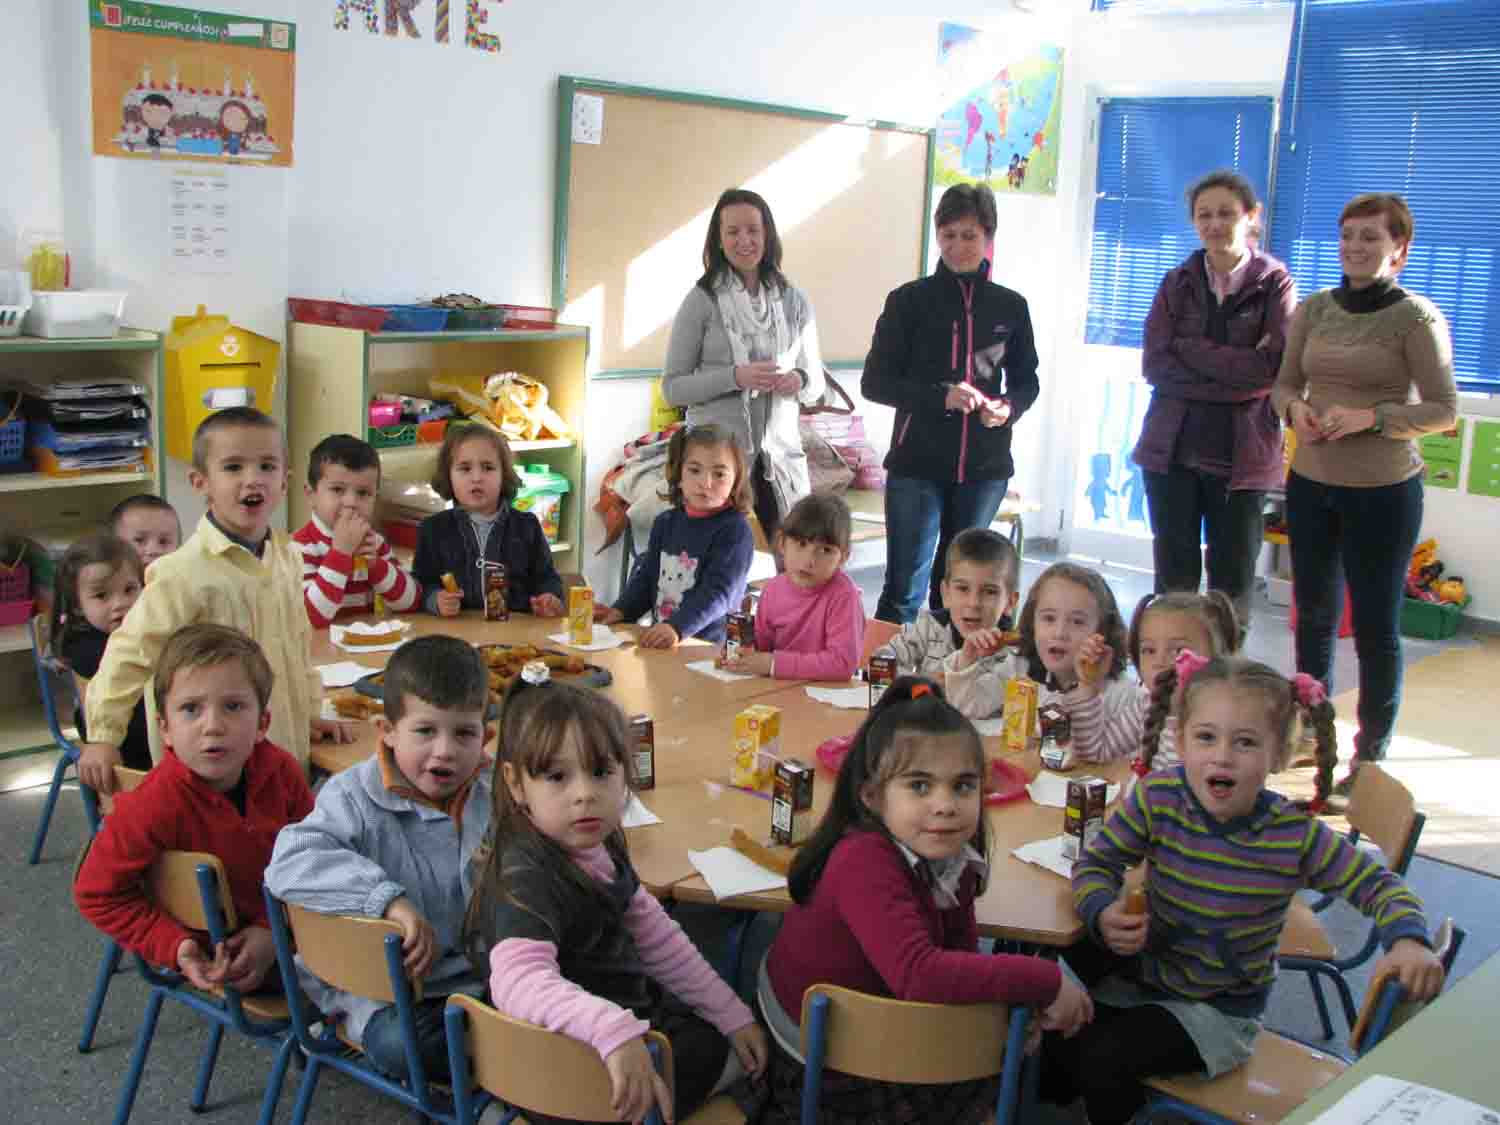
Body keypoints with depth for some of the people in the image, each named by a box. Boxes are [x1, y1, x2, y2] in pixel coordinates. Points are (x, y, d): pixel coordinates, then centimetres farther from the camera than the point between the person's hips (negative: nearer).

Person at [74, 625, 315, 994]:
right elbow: (98, 893, -17)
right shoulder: (154, 806, -28)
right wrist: (175, 947, -24)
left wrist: (273, 930, -18)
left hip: (278, 928, 5)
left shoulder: (280, 770, -16)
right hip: (210, 957, -4)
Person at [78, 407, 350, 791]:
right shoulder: (184, 572, -17)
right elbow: (130, 653, -13)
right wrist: (103, 737, -11)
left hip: (286, 754, 6)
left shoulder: (287, 556, 3)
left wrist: (311, 712, 18)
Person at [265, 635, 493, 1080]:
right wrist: (388, 898, -37)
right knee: (399, 1044, -32)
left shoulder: (497, 790, 1)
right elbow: (291, 863, -29)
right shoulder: (355, 798, -13)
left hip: (481, 971, 4)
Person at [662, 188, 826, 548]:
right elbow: (672, 388, -3)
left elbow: (817, 383, 15)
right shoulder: (701, 301, -3)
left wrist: (799, 381, -9)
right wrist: (734, 377, -17)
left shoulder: (794, 301, 7)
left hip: (782, 456, 3)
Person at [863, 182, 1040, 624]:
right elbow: (875, 382, -2)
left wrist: (1009, 407, -9)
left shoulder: (1010, 307, 6)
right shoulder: (910, 300, 0)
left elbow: (1026, 382, 15)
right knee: (905, 588, -4)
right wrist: (941, 396, -17)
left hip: (984, 468, 3)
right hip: (917, 464, -2)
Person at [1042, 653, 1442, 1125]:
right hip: (1142, 974, 3)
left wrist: (1408, 940, -29)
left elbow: (1378, 885, -9)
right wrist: (1104, 914, -27)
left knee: (1104, 1057, -21)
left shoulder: (1296, 835, -20)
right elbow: (1096, 863, -6)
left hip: (1220, 1010, -3)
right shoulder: (1156, 798, -17)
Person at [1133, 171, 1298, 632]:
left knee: (1233, 585, 5)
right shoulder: (1177, 283, 7)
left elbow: (1271, 368, -13)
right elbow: (1154, 365, -5)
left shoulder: (1275, 284, 0)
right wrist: (1235, 376, -13)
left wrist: (1188, 347, -11)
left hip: (1242, 455, -2)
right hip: (1172, 450, 2)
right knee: (1174, 581, 7)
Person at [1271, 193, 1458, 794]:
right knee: (1314, 614, 17)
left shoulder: (1416, 318, -9)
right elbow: (1284, 383, 12)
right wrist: (1296, 409, -10)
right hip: (1310, 483, 5)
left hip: (1383, 491, -5)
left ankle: (1371, 755, 14)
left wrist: (1368, 417, -22)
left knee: (1376, 626, 2)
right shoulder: (1315, 309, 6)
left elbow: (1442, 410, -10)